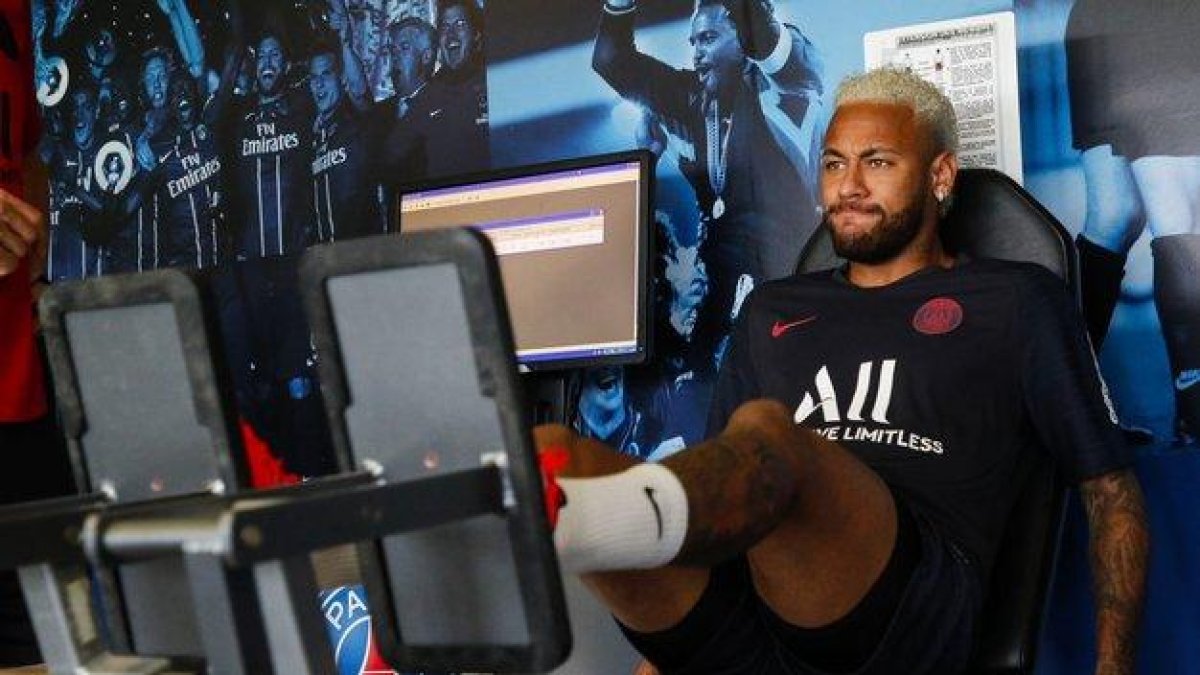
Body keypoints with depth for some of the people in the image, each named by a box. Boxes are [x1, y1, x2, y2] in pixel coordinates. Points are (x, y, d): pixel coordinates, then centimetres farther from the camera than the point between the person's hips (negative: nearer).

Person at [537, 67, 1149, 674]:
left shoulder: (1016, 300, 21)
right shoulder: (772, 310, 31)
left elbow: (1110, 486, 17)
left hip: (908, 613, -4)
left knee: (764, 430, -37)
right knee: (553, 454, -23)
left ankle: (554, 521, -63)